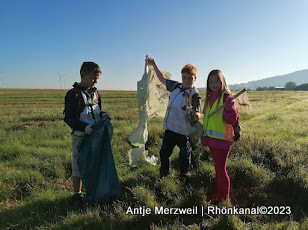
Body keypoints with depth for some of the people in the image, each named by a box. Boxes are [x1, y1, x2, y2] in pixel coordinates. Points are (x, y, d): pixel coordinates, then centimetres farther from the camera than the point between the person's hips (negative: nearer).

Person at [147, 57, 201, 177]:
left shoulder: (194, 95, -13)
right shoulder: (176, 86, 5)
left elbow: (197, 115, -19)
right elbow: (162, 79, 20)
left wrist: (194, 115, -43)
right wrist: (154, 64, 22)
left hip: (184, 131, -6)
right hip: (170, 127, 6)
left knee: (184, 156, 9)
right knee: (164, 153, 14)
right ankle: (163, 175, 33)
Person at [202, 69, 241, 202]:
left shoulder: (226, 97, -11)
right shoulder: (210, 98, 13)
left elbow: (232, 119, -16)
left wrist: (229, 108, -34)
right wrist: (205, 136, 25)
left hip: (222, 139, -8)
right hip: (211, 138, 8)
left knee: (221, 169, -2)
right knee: (217, 167, 19)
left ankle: (225, 198, 16)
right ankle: (218, 193, 34)